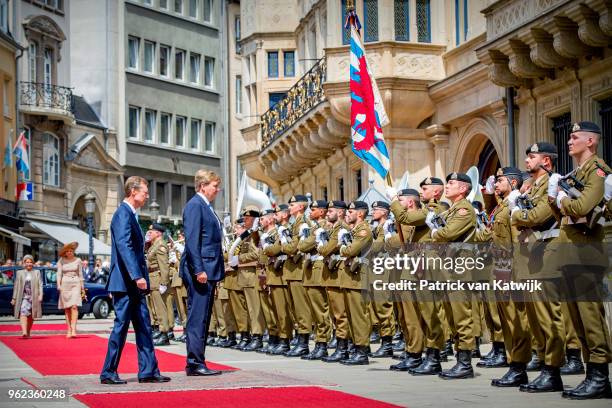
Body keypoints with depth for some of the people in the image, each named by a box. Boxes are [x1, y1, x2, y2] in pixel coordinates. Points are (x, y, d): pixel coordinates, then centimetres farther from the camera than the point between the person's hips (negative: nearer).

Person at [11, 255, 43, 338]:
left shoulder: (37, 272, 10)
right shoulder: (19, 273, 11)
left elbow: (40, 284, 3)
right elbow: (16, 286, 10)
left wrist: (40, 295, -9)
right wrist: (14, 298, 7)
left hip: (33, 297, 1)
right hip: (23, 296, -1)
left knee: (31, 316, 8)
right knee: (23, 313, -18)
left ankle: (28, 332, 23)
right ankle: (24, 332, -30)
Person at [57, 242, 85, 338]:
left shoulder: (78, 261, 6)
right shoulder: (61, 261, 4)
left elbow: (80, 274, 10)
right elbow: (59, 274, 3)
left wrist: (82, 287, 9)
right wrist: (59, 286, -9)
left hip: (75, 284, -1)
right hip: (65, 285, 1)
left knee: (74, 306, -15)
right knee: (67, 309, 2)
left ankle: (73, 329, -21)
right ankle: (69, 330, 7)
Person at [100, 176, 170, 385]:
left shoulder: (130, 215, 18)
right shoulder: (123, 214, -13)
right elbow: (124, 247, -24)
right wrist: (137, 276, -29)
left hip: (133, 284, 10)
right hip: (125, 282, -10)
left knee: (144, 327, 8)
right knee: (121, 326, -4)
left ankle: (148, 372, 10)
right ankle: (108, 373, 4)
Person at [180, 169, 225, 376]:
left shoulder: (206, 206, 20)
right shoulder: (195, 205, -10)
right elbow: (192, 240, -17)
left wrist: (217, 271, 19)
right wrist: (199, 270, -23)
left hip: (209, 270, 10)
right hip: (200, 270, -10)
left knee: (202, 318, 11)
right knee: (197, 318, -8)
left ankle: (197, 362, 15)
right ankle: (194, 363, -6)